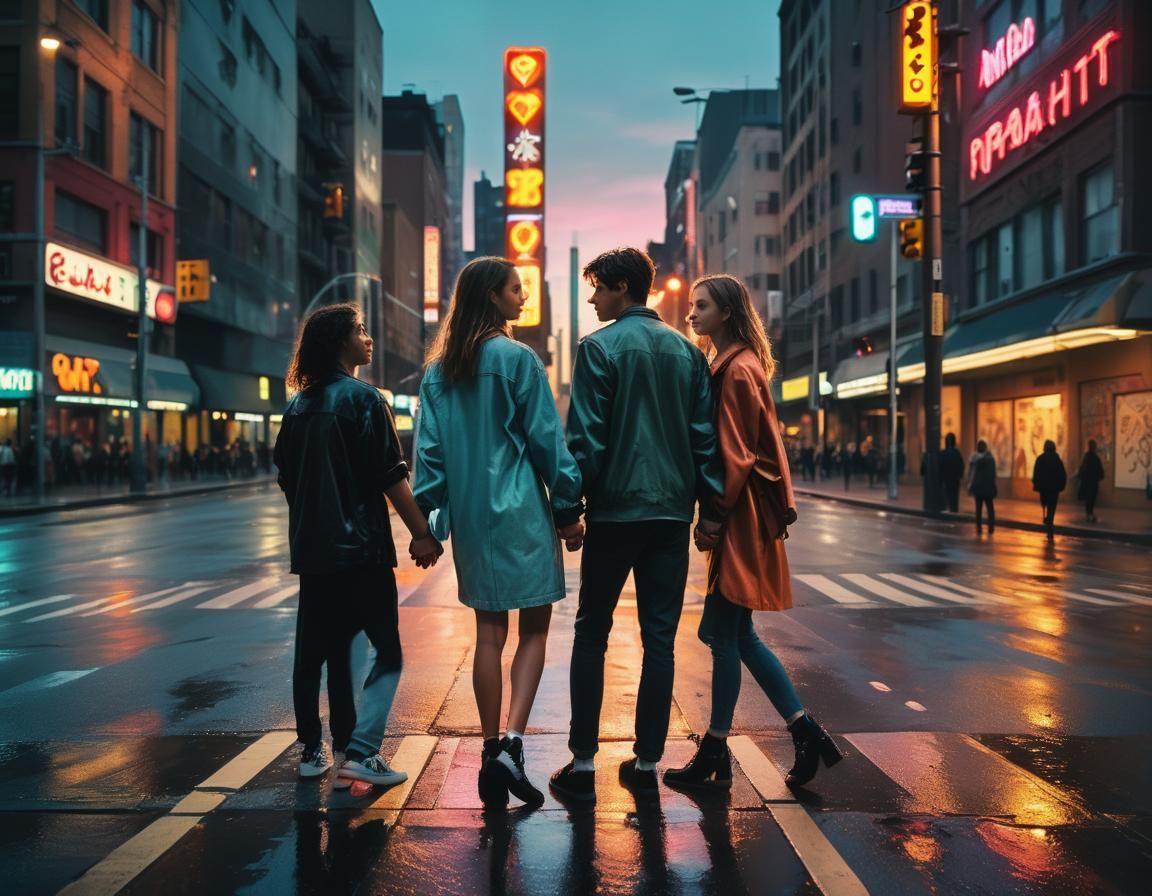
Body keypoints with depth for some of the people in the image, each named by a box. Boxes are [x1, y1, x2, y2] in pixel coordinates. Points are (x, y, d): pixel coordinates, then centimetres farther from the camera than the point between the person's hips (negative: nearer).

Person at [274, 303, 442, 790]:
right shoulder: (362, 398, -9)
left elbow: (286, 475, 18)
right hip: (360, 548, -7)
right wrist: (422, 533, -10)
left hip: (312, 549, 8)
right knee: (387, 650, -1)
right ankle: (358, 751, -7)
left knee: (315, 651, 15)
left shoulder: (299, 404, 12)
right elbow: (390, 476, -14)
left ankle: (312, 751, 23)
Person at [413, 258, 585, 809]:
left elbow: (429, 449, 7)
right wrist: (569, 510, -1)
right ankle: (511, 743, -9)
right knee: (534, 630, 5)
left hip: (469, 515, 5)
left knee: (489, 634, 12)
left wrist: (428, 517, 10)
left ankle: (493, 755, 16)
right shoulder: (517, 359, -8)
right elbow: (547, 439, -7)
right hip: (520, 513, -5)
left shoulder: (438, 369, 8)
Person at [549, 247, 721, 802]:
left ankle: (583, 762, 9)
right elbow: (704, 433, 8)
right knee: (660, 636, 8)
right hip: (672, 511, 4)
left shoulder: (600, 347, -6)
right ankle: (646, 762, 13)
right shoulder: (687, 350, 9)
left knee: (592, 632, 7)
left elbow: (586, 437, -11)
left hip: (615, 509, -4)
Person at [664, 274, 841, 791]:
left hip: (741, 517, -10)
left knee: (725, 634, -1)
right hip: (742, 515, 10)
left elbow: (735, 455, -18)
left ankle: (716, 756, 10)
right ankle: (805, 731, 19)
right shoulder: (731, 365, 17)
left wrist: (714, 516, -16)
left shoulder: (737, 370, -13)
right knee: (735, 633, 13)